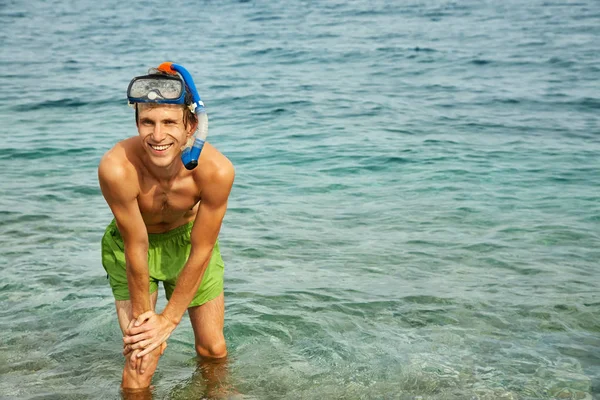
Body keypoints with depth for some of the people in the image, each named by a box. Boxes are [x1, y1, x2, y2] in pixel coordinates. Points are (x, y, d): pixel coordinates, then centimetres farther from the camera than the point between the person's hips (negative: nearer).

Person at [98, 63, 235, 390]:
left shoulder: (216, 170, -34)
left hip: (189, 238, 2)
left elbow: (201, 251, -21)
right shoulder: (117, 168, -38)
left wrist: (169, 319, -14)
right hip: (132, 244, -1)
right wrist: (141, 314, -13)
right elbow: (136, 247, -26)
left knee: (214, 349, 12)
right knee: (141, 360, -7)